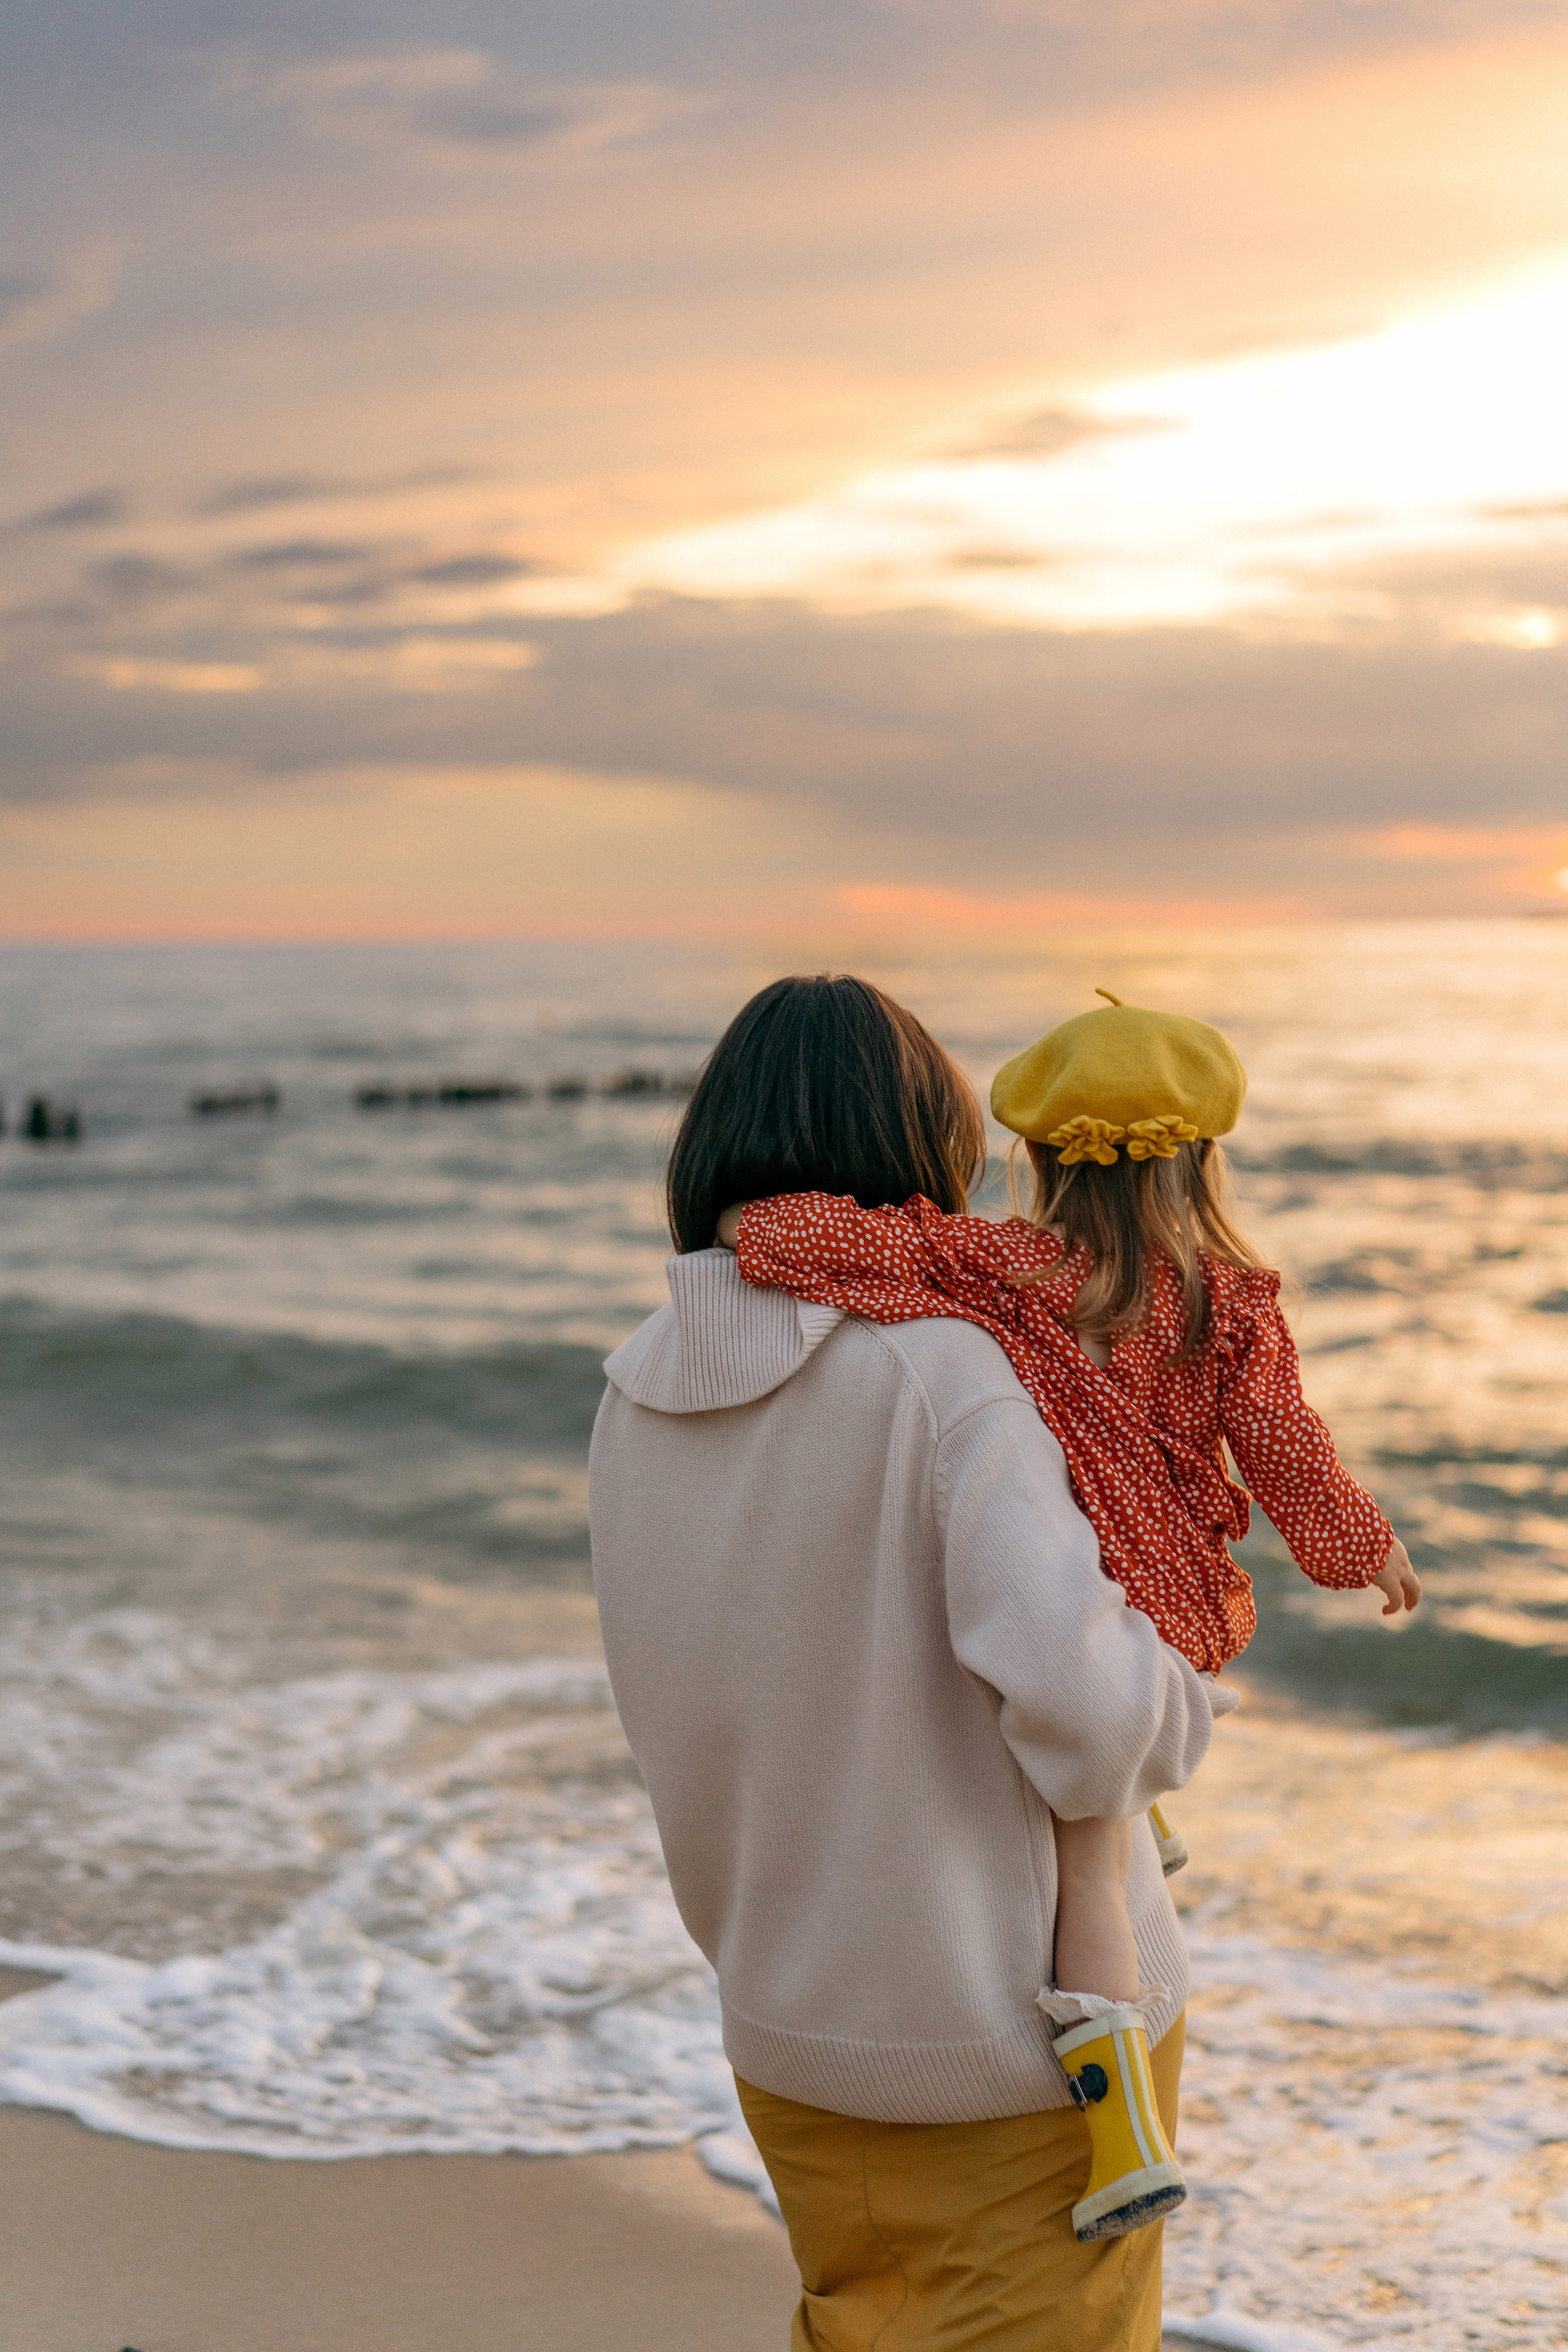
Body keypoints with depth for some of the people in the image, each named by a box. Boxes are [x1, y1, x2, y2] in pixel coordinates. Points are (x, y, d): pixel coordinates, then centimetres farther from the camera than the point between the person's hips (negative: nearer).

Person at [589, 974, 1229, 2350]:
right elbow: (1075, 1694, -29)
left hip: (787, 2030, 6)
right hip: (1025, 2025, -6)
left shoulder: (639, 1396, -2)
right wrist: (1179, 1698, -8)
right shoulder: (946, 1369, -21)